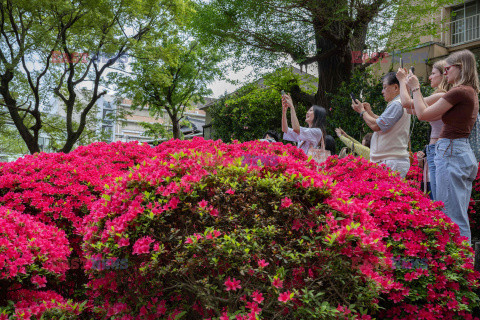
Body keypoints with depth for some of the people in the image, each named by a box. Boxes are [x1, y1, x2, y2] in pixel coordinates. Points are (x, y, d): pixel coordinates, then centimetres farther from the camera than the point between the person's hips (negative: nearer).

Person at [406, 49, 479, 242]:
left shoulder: (460, 92, -13)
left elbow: (423, 114, -10)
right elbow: (431, 114, 20)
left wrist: (415, 88, 1)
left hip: (451, 153, -10)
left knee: (452, 216, -6)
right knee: (460, 215, 15)